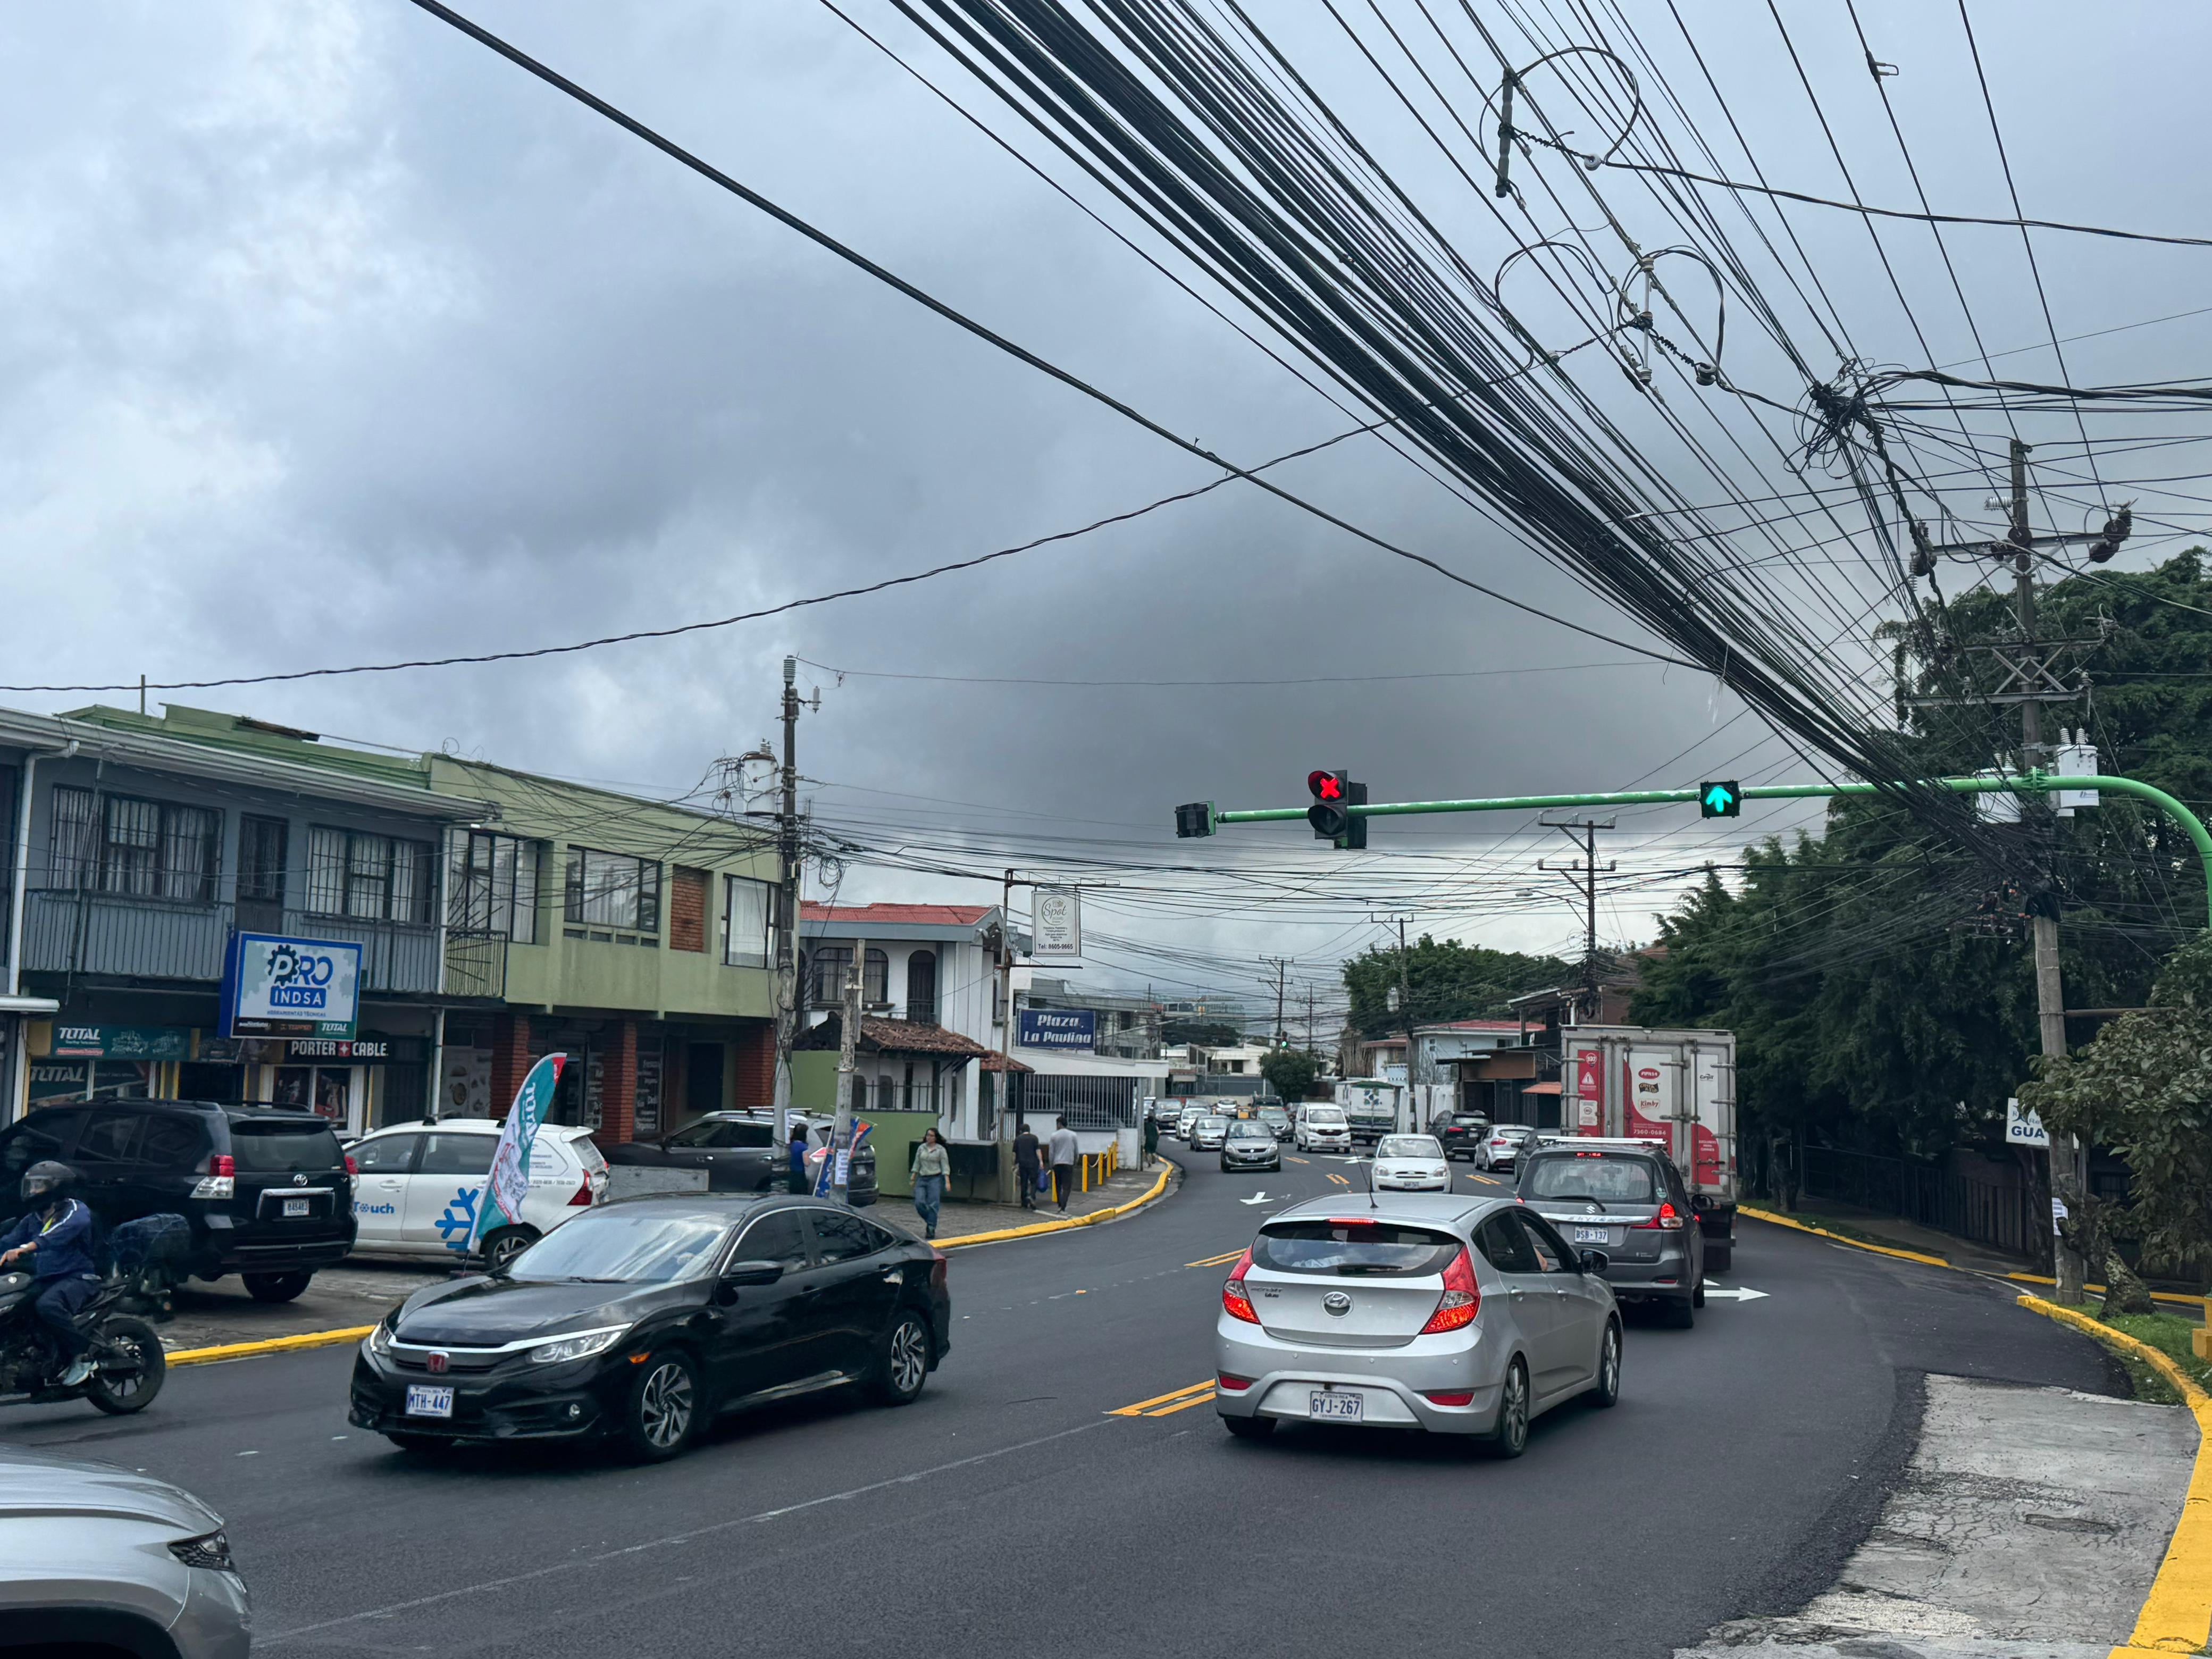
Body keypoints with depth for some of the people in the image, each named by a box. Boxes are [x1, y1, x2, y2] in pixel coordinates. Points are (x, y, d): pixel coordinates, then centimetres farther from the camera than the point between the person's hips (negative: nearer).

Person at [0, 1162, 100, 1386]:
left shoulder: (75, 1210, -5)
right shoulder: (33, 1219, 20)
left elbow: (59, 1234, -26)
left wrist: (24, 1248, -41)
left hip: (77, 1277, -8)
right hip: (44, 1281, 8)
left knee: (48, 1305, -36)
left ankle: (83, 1355, -24)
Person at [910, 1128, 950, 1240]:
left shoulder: (941, 1150, -1)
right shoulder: (921, 1148, 9)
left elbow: (945, 1166, -2)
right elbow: (917, 1164, 15)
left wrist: (947, 1181, -10)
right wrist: (913, 1178, 13)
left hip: (935, 1179, -4)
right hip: (922, 1178, 4)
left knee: (933, 1205, -7)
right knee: (919, 1203, -6)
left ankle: (931, 1229, 0)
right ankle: (929, 1221, 18)